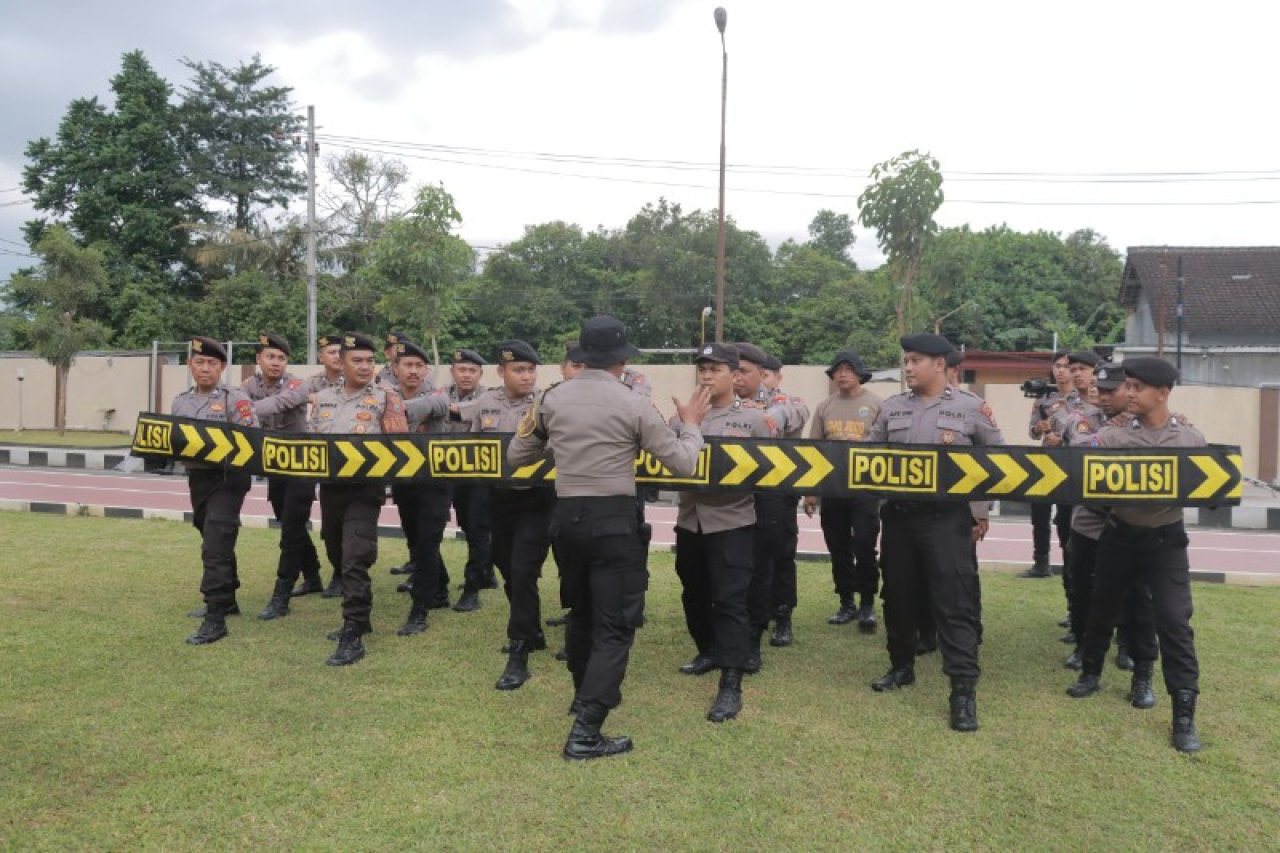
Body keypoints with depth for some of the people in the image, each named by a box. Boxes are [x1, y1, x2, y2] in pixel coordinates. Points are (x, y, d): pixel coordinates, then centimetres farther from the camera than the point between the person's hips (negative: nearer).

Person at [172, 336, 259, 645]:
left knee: (216, 545, -12)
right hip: (197, 477, 7)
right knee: (214, 542, 19)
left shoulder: (236, 400, -8)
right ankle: (226, 599, 34)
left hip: (227, 478, -7)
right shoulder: (180, 402, 10)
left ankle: (215, 618, -9)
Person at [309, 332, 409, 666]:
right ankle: (358, 618, 32)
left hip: (364, 489, -6)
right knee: (337, 557, 16)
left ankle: (353, 636, -8)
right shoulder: (323, 398, 11)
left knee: (355, 560, -12)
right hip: (330, 488, 6)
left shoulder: (385, 398, -5)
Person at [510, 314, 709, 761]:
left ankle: (586, 695, 42)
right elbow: (683, 463, -5)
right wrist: (690, 424, 12)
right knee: (615, 623, 0)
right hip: (613, 519, -5)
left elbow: (516, 456, 14)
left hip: (566, 516, 5)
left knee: (581, 611, 24)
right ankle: (585, 731, -6)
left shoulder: (551, 398, 3)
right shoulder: (633, 405, -9)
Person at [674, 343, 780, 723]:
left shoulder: (755, 419, -2)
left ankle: (731, 684, -1)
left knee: (730, 600, -5)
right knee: (694, 594, 18)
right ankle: (708, 651, 41)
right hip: (689, 519, 5)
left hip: (731, 522, -5)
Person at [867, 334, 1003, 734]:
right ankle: (902, 666, 32)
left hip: (947, 517, -4)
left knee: (955, 602, -6)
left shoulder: (971, 408, -1)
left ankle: (964, 689, -1)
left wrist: (983, 511, 2)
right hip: (897, 515, 4)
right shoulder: (891, 407, 8)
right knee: (897, 594, 13)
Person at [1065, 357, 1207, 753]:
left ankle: (1184, 714, 3)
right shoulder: (1112, 435, -5)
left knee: (1174, 621, -6)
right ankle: (1091, 674, 38)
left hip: (1166, 540, -1)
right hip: (1119, 535, 1)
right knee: (1102, 609, 15)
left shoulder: (1192, 439, -3)